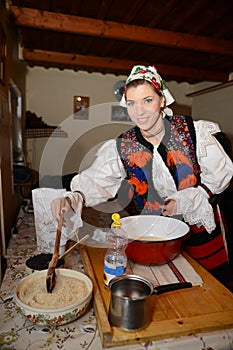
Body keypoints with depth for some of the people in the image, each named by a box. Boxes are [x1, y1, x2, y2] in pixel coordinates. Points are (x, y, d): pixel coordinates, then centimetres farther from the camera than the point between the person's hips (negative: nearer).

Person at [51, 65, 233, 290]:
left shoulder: (192, 131, -12)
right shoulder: (122, 147, -9)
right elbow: (96, 179, -17)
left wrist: (186, 201, -21)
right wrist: (74, 198, -38)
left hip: (201, 225, 1)